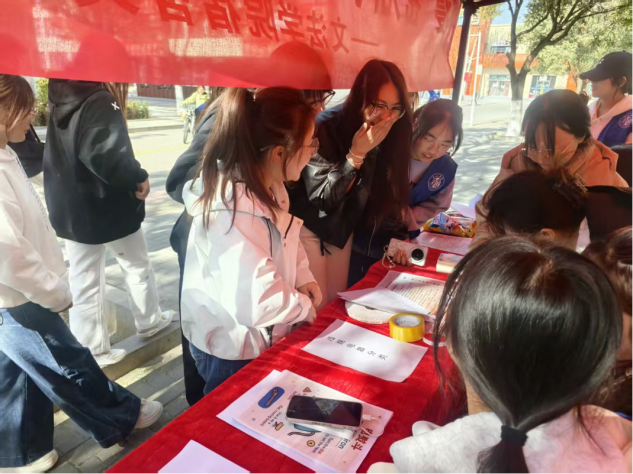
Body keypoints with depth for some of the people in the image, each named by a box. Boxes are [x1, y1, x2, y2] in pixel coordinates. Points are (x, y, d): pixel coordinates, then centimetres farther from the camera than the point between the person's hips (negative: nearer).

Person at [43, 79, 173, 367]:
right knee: (138, 267, 17)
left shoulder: (58, 102, 6)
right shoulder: (99, 101, -17)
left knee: (83, 283, 10)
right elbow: (104, 153, -32)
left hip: (70, 211, 6)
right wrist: (137, 178, -19)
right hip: (110, 209, -6)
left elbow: (55, 155, 15)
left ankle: (91, 351, 19)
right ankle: (149, 321, 35)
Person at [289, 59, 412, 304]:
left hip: (342, 226, 5)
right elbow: (322, 197, -24)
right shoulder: (327, 127, -25)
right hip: (310, 225, -5)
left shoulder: (390, 132, -9)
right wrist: (357, 153, -32)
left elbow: (388, 191, -1)